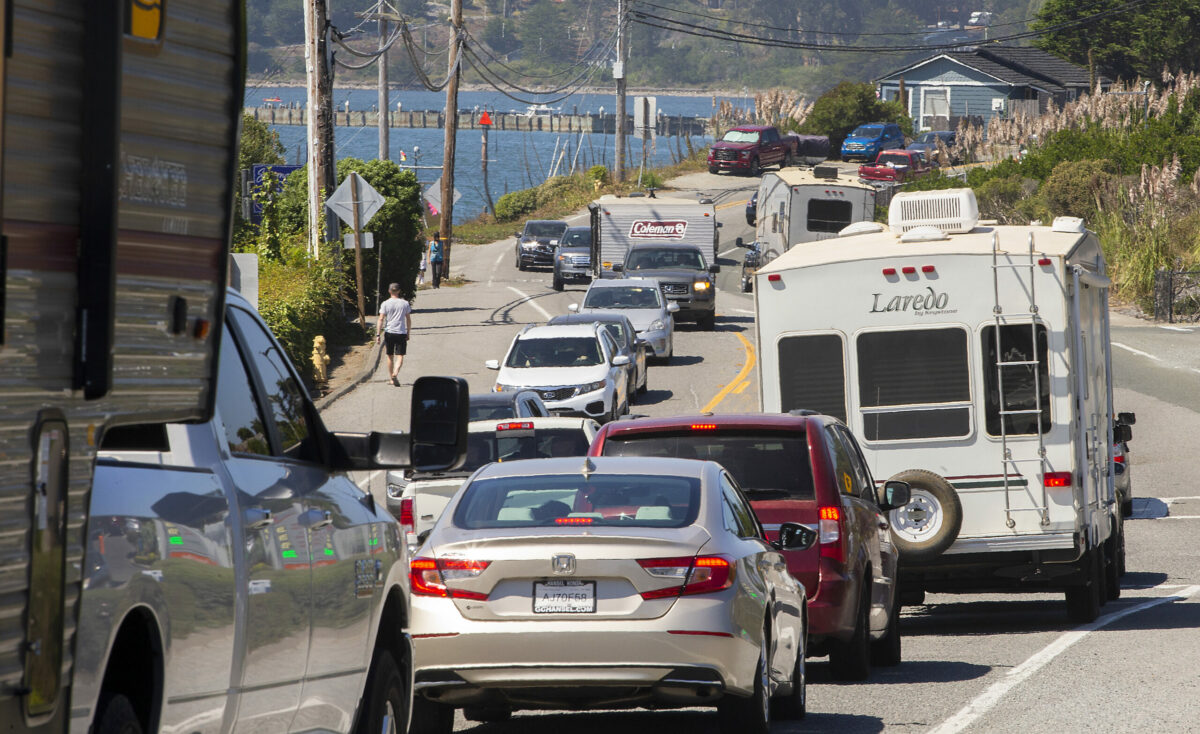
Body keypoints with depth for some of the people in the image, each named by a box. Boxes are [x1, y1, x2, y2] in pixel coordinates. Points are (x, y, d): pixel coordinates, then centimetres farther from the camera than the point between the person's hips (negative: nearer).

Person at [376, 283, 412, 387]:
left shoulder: (385, 304, -2)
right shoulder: (405, 303, 3)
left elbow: (381, 319, -6)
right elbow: (409, 320, 7)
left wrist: (378, 334, -4)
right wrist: (408, 334, 17)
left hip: (389, 332, 0)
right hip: (401, 333, 0)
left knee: (390, 356, 13)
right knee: (400, 356, -4)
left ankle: (392, 378, 20)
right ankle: (395, 373, -28)